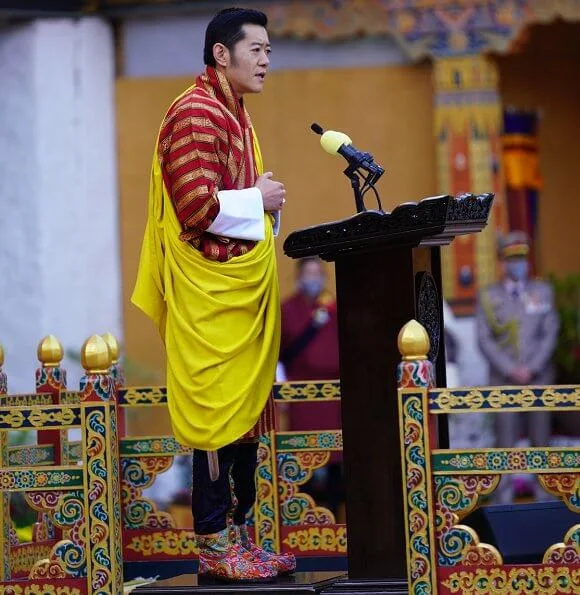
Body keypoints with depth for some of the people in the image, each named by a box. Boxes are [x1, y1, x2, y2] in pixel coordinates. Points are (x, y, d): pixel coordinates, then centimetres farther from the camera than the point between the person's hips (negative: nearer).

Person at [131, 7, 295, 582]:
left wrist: (265, 199, 9)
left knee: (246, 407, 10)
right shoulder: (195, 114, -14)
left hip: (243, 288, 10)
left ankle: (238, 534, 16)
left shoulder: (234, 114, 17)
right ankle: (215, 544, 0)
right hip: (211, 292, -10)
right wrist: (258, 200, -11)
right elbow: (197, 208, -22)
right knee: (218, 411, -5)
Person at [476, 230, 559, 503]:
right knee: (505, 435, -5)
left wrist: (531, 368, -10)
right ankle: (504, 496, -1)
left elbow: (550, 334, 1)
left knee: (541, 437, 2)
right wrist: (511, 370, -11)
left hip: (538, 377, 1)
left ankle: (544, 491, 9)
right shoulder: (488, 296, 3)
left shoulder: (543, 291, 6)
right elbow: (484, 340, -2)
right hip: (503, 379, -1)